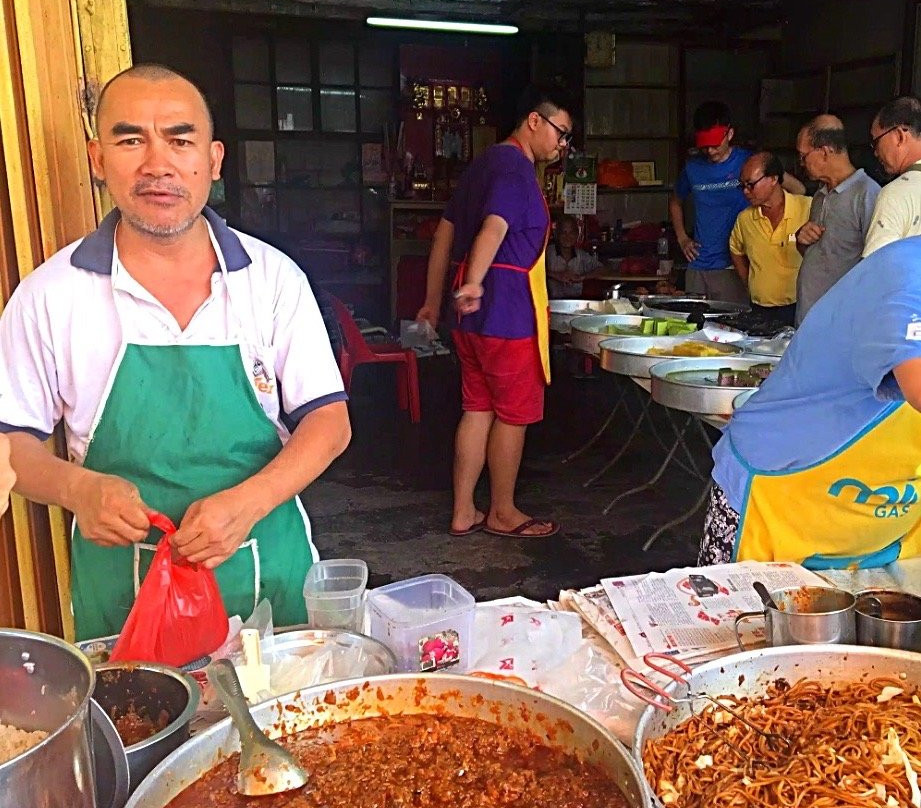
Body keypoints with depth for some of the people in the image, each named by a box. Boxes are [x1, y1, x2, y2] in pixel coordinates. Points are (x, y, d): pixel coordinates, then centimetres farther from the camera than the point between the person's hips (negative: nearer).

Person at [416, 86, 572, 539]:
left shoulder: (484, 164, 18)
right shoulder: (515, 167, -12)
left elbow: (445, 232, 21)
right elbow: (495, 228, -30)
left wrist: (434, 300, 24)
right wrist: (474, 282, -44)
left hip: (474, 313, 9)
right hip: (509, 311, -9)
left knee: (478, 409, 13)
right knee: (513, 413, 4)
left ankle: (463, 513, 19)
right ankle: (503, 513, 17)